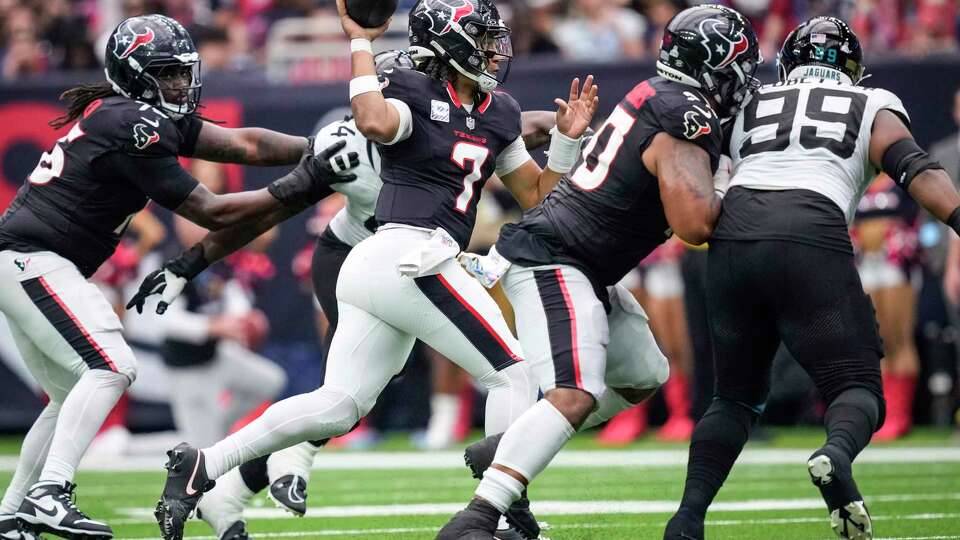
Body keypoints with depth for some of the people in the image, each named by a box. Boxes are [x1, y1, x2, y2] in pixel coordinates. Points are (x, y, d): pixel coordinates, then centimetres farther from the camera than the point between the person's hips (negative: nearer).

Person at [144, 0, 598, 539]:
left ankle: (202, 467, 2)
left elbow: (539, 195, 24)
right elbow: (375, 122, -27)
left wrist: (568, 138, 11)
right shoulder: (414, 92, -4)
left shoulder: (498, 115, 19)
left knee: (336, 407, 3)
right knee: (515, 374, -5)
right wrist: (361, 44, -17)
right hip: (412, 256, -8)